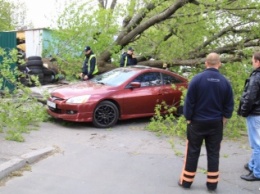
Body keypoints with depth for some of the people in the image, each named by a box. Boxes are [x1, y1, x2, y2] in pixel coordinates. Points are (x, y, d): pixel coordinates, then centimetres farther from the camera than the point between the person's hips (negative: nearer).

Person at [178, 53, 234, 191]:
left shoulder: (197, 79, -13)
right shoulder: (225, 82, -4)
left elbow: (189, 101, -10)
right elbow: (229, 105, 3)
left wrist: (188, 118, 1)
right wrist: (224, 118, 15)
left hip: (197, 122, -2)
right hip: (216, 123, 2)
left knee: (192, 152, 8)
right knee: (213, 153, 11)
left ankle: (186, 181, 17)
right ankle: (212, 183, 18)